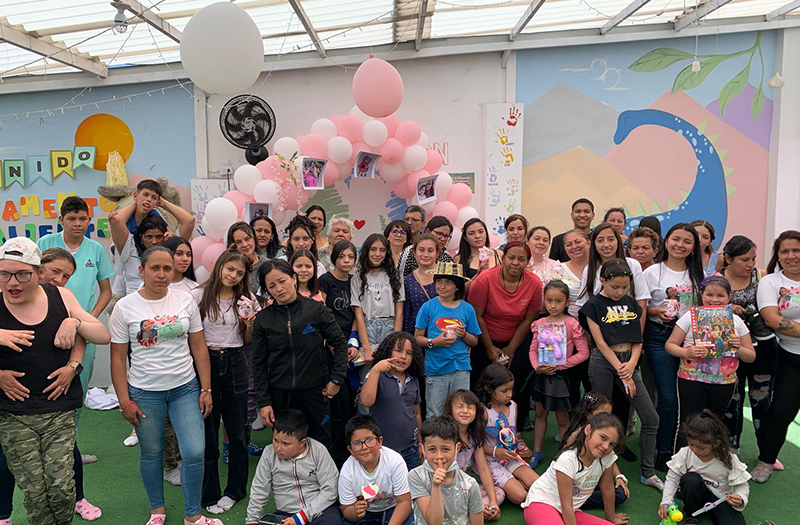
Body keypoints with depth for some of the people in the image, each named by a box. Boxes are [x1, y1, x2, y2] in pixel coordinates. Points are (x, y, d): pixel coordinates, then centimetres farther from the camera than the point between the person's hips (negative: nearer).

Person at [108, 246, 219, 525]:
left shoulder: (186, 301, -2)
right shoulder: (125, 307, -6)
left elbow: (199, 347, 3)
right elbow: (118, 358, -2)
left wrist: (206, 389, 1)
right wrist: (124, 401, -4)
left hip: (186, 388, 1)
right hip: (144, 392, -1)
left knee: (195, 452, -4)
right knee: (151, 453, 13)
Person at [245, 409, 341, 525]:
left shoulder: (318, 451, -11)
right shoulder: (269, 453, -4)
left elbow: (329, 489, -11)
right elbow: (259, 490, 7)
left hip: (320, 510, -3)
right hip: (285, 514, 3)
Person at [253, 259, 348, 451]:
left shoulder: (316, 309, -5)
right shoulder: (263, 319, 1)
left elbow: (340, 343, 3)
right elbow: (259, 363, 5)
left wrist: (337, 378, -2)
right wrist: (264, 401, 1)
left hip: (314, 392, -1)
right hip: (279, 395, 2)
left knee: (322, 446, 8)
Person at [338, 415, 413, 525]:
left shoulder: (395, 461, -23)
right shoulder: (347, 471, -18)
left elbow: (404, 502, -18)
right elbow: (346, 510, -8)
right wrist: (355, 512, -32)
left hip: (393, 509, -1)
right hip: (364, 513, 1)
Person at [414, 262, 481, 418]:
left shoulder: (467, 309, 5)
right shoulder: (428, 307, -1)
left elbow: (474, 342, 11)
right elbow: (417, 338, 0)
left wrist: (464, 335, -9)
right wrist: (434, 342, -17)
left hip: (461, 367, 2)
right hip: (435, 368, -1)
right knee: (434, 415, 6)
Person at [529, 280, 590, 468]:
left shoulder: (572, 324, -12)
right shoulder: (539, 324, 1)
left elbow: (583, 352, -13)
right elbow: (533, 349, 6)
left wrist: (558, 366, -17)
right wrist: (537, 366, -12)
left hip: (560, 375, -4)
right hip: (542, 374, 4)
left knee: (562, 418, 7)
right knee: (540, 413, 15)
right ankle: (537, 452, 27)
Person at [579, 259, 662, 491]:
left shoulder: (632, 304, 9)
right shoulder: (594, 305, -5)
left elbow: (637, 340, 9)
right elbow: (600, 342, -10)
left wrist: (632, 364, -9)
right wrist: (622, 374, -14)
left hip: (628, 361, 5)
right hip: (603, 361, -5)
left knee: (651, 418, 2)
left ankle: (647, 473, 15)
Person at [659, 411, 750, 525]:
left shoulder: (728, 460, -20)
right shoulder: (685, 454, -18)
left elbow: (742, 485, -10)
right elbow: (672, 478, -11)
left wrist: (740, 498, -33)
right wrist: (665, 501, -24)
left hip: (720, 499, -1)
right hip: (696, 495, 1)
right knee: (691, 479, -33)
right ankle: (690, 514, -6)